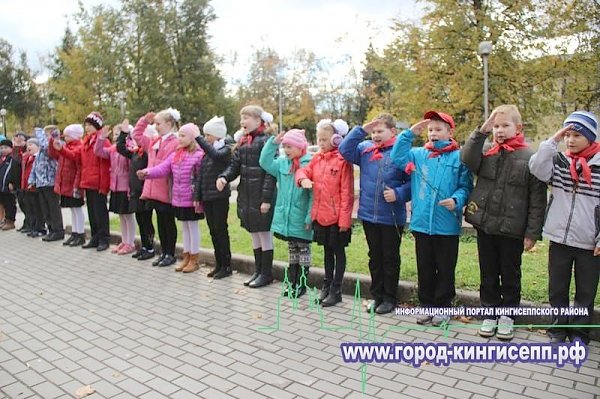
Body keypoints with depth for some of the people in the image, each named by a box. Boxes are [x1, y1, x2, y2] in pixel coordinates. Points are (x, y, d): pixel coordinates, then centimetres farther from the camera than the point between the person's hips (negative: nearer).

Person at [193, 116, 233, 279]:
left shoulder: (226, 149, -7)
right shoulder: (207, 151, 12)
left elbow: (215, 155, -30)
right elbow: (200, 174, 13)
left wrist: (197, 138, -28)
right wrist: (196, 196, 9)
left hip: (220, 196, -7)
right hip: (206, 197, 7)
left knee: (221, 230, -2)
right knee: (213, 231, 11)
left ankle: (226, 266, 8)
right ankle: (218, 264, 21)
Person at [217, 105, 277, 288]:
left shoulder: (266, 141, -11)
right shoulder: (242, 142, 13)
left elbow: (270, 172, -16)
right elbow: (235, 165, 9)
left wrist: (266, 198, -20)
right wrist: (224, 177, -12)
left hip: (262, 196, -8)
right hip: (246, 195, 8)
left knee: (264, 233, 3)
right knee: (254, 234, 16)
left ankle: (267, 273, 15)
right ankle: (258, 270, 28)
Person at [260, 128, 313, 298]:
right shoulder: (283, 163, 7)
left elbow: (313, 194, -16)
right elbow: (266, 163, 3)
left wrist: (310, 218, -18)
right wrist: (273, 142, -4)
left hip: (301, 219, -6)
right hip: (285, 217, 6)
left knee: (303, 249, 8)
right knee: (292, 249, 17)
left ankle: (301, 284, 19)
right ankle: (291, 282, 29)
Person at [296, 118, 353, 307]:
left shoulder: (342, 160, -14)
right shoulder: (317, 158, 6)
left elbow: (347, 192, -16)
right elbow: (303, 171, 11)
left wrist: (344, 219, -17)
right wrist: (303, 179, -14)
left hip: (337, 216, -6)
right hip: (320, 214, 6)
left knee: (338, 251, 8)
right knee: (327, 250, 19)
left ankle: (336, 290, 18)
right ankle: (327, 286, 32)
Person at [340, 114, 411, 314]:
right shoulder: (365, 149, 5)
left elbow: (412, 182, -7)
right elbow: (345, 150, -4)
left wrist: (399, 194, -21)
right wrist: (361, 130, -6)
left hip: (392, 217, -4)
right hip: (368, 214, 5)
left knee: (390, 257, 10)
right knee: (374, 256, 16)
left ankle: (390, 297, 24)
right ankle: (376, 295, 30)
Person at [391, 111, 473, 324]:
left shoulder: (459, 157, -2)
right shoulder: (418, 154, 8)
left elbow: (465, 186, -2)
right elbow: (397, 158, -3)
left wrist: (457, 200, -21)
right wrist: (409, 134, -3)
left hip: (447, 225, -3)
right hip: (421, 223, 3)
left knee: (445, 269, 9)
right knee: (425, 268, 13)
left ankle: (442, 307, 24)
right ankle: (427, 305, 28)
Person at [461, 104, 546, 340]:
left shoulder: (529, 157, -6)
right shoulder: (486, 151, 4)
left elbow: (537, 199, -6)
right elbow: (467, 159, -16)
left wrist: (533, 232, -8)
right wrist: (481, 132, -17)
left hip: (513, 229, -3)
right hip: (485, 225, 3)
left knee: (510, 275, 12)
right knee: (488, 273, 14)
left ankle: (507, 315, 29)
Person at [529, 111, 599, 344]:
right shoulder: (559, 161, 3)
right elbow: (536, 168, -15)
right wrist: (553, 140, -12)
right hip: (559, 238, 2)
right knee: (557, 288, 12)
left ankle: (579, 332, 27)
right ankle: (558, 330, 27)